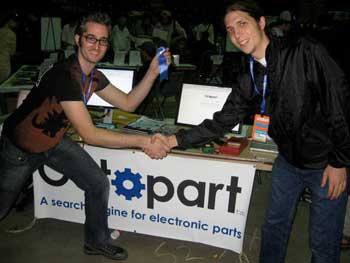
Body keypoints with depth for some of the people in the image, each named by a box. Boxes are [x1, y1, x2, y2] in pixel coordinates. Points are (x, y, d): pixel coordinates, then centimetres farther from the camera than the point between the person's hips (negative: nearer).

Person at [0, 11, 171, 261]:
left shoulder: (94, 76, -7)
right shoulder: (65, 75, -34)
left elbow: (128, 103, 0)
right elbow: (89, 134, -37)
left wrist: (152, 73, -14)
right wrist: (143, 141, -39)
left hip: (54, 141, 7)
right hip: (20, 147, -6)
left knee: (99, 184, 0)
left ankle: (96, 241, 20)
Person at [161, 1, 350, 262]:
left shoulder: (306, 52, -19)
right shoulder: (249, 79, -1)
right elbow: (223, 122, 1)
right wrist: (176, 140, -6)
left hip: (328, 162, -5)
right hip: (289, 160, 5)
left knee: (323, 242, 6)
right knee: (274, 226, 18)